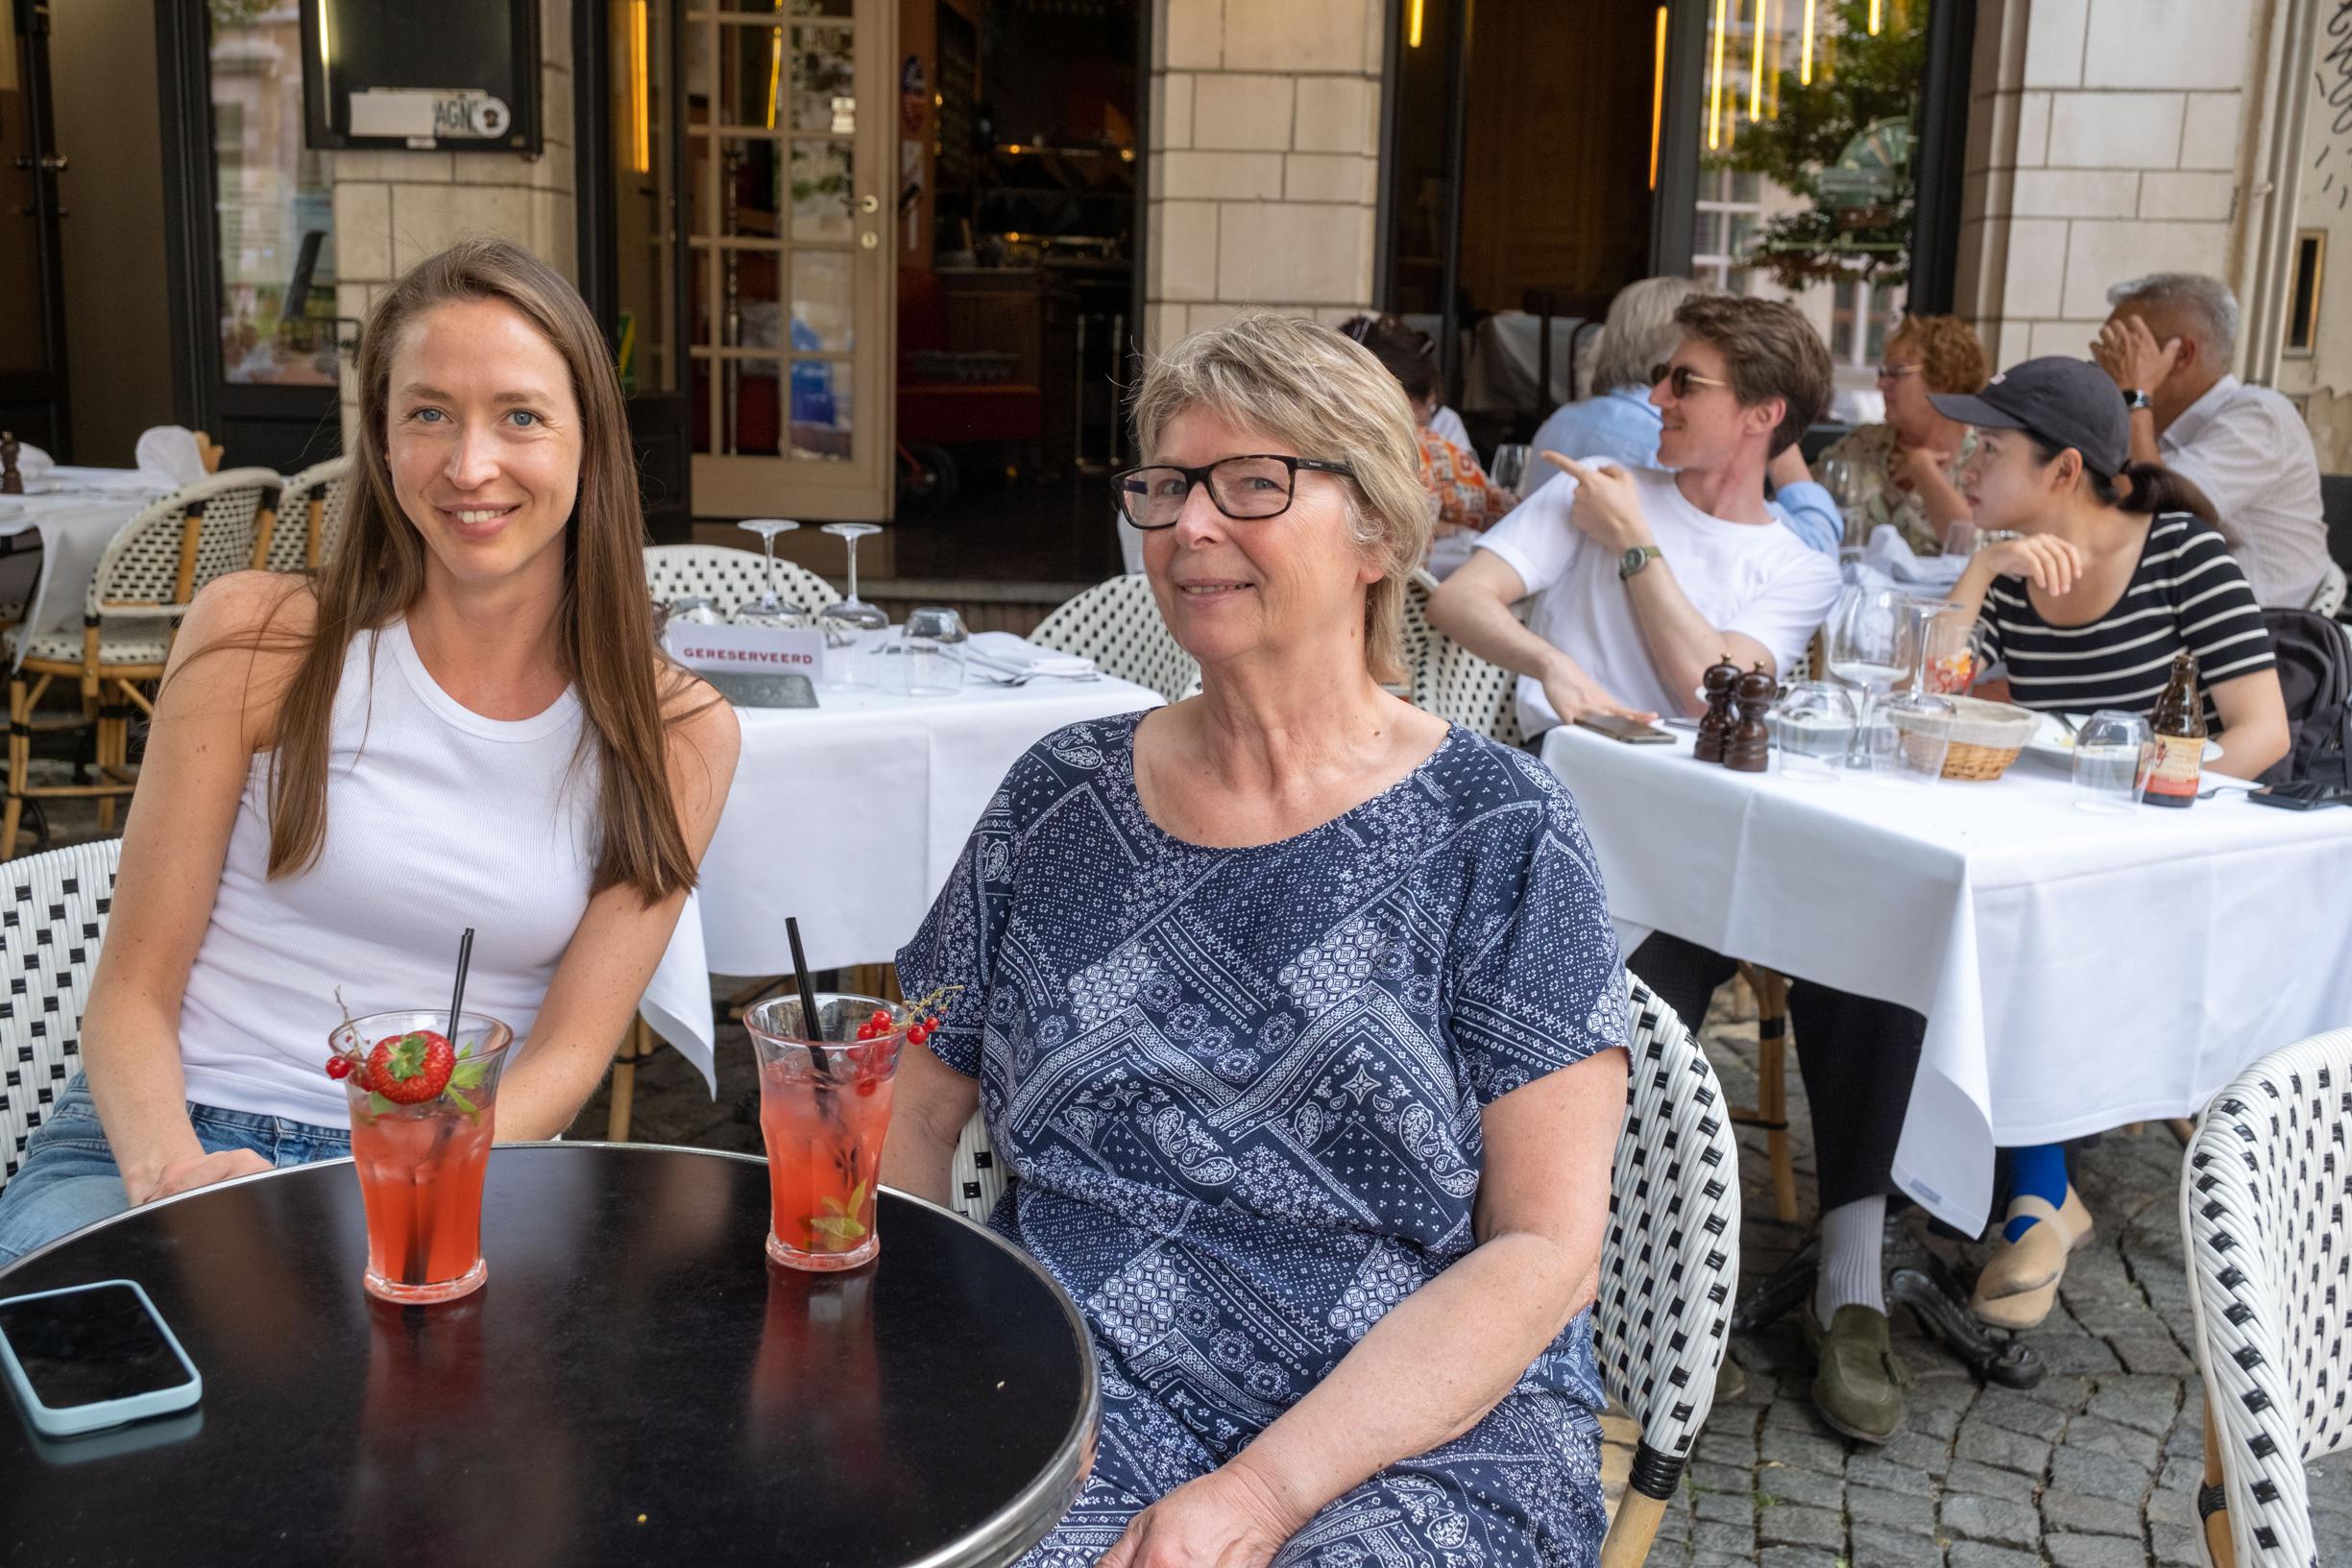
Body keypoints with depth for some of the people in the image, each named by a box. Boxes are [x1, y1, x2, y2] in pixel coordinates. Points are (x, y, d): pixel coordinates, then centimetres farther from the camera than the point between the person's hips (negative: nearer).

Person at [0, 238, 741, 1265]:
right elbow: (134, 988, 0)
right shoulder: (256, 639, -2)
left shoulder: (678, 735, 1)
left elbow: (568, 1050, -2)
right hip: (181, 1148, 0)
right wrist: (171, 1171, -20)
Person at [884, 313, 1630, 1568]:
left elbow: (1546, 1251, -7)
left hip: (1420, 1445, -2)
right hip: (1072, 1405, 3)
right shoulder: (1062, 795, 8)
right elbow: (914, 1114, 11)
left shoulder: (1492, 835, -3)